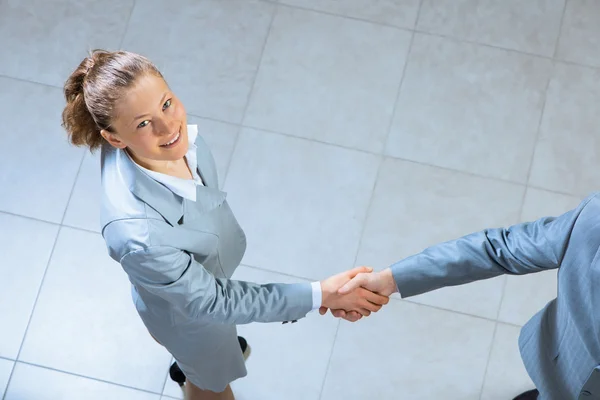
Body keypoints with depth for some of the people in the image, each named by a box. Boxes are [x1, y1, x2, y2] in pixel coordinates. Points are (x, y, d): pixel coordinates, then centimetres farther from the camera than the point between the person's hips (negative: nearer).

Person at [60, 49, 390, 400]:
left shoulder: (176, 133, -29)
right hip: (187, 311, -5)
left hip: (201, 264, 6)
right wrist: (320, 295, -31)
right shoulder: (138, 236, -49)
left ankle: (187, 362, 75)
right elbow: (211, 302, -32)